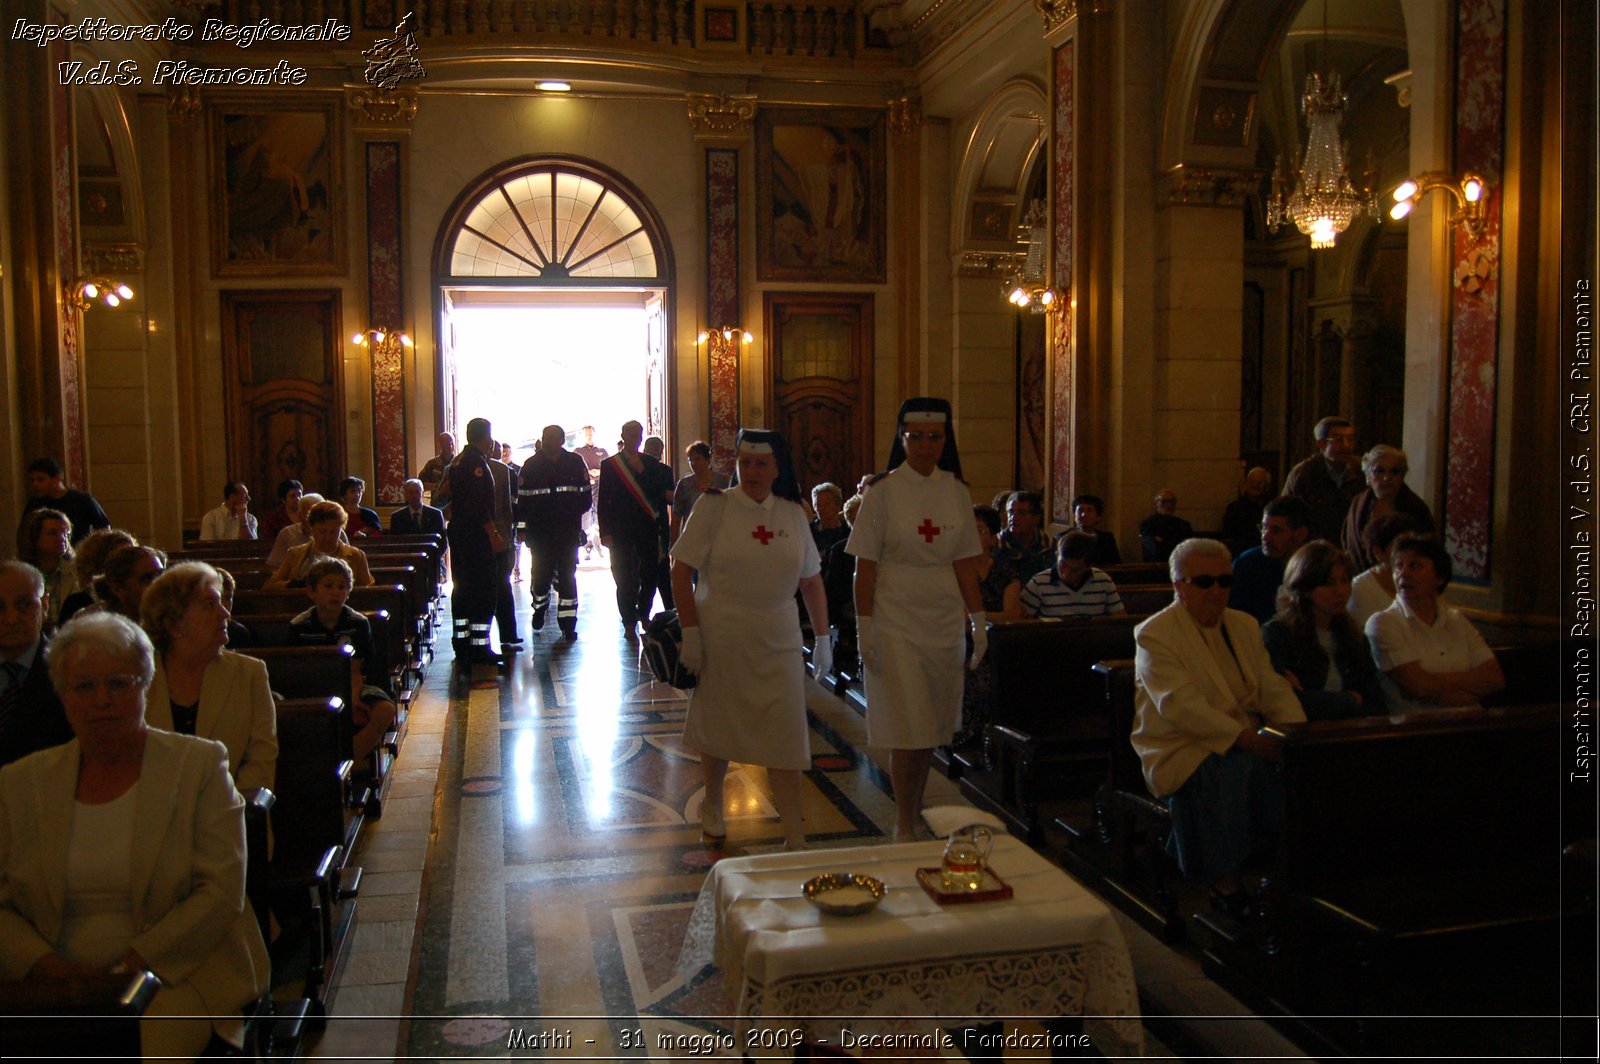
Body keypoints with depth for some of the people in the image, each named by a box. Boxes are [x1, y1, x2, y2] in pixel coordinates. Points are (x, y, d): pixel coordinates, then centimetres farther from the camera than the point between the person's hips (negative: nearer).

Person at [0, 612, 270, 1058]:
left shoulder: (200, 764, 3)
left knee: (148, 1041, -32)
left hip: (176, 976, -2)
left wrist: (133, 966, -14)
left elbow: (222, 893, -4)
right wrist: (49, 967, -11)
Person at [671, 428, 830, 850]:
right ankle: (712, 804, 38)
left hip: (778, 639, 2)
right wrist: (690, 630, -12)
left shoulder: (792, 514, 6)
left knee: (785, 734, -1)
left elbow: (811, 581, 11)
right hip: (721, 636, -2)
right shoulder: (714, 506, -5)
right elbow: (682, 570, -6)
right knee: (718, 725, 12)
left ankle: (795, 838, 5)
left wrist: (823, 637, 10)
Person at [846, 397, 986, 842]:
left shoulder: (956, 492, 6)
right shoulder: (883, 492, -5)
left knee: (933, 728, 9)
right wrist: (864, 629, -10)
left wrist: (978, 621, 6)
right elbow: (865, 567, -6)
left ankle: (915, 817, 24)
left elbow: (965, 564, 8)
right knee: (908, 731, -5)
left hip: (944, 621, 4)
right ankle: (903, 826, 10)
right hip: (897, 619, -4)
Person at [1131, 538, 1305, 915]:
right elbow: (1179, 704, -19)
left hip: (1246, 745, 6)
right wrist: (1243, 737, -27)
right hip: (1179, 751, -6)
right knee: (1233, 768, -34)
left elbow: (1275, 690, 9)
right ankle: (1223, 882, -20)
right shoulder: (1154, 635, -6)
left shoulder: (1245, 626, 17)